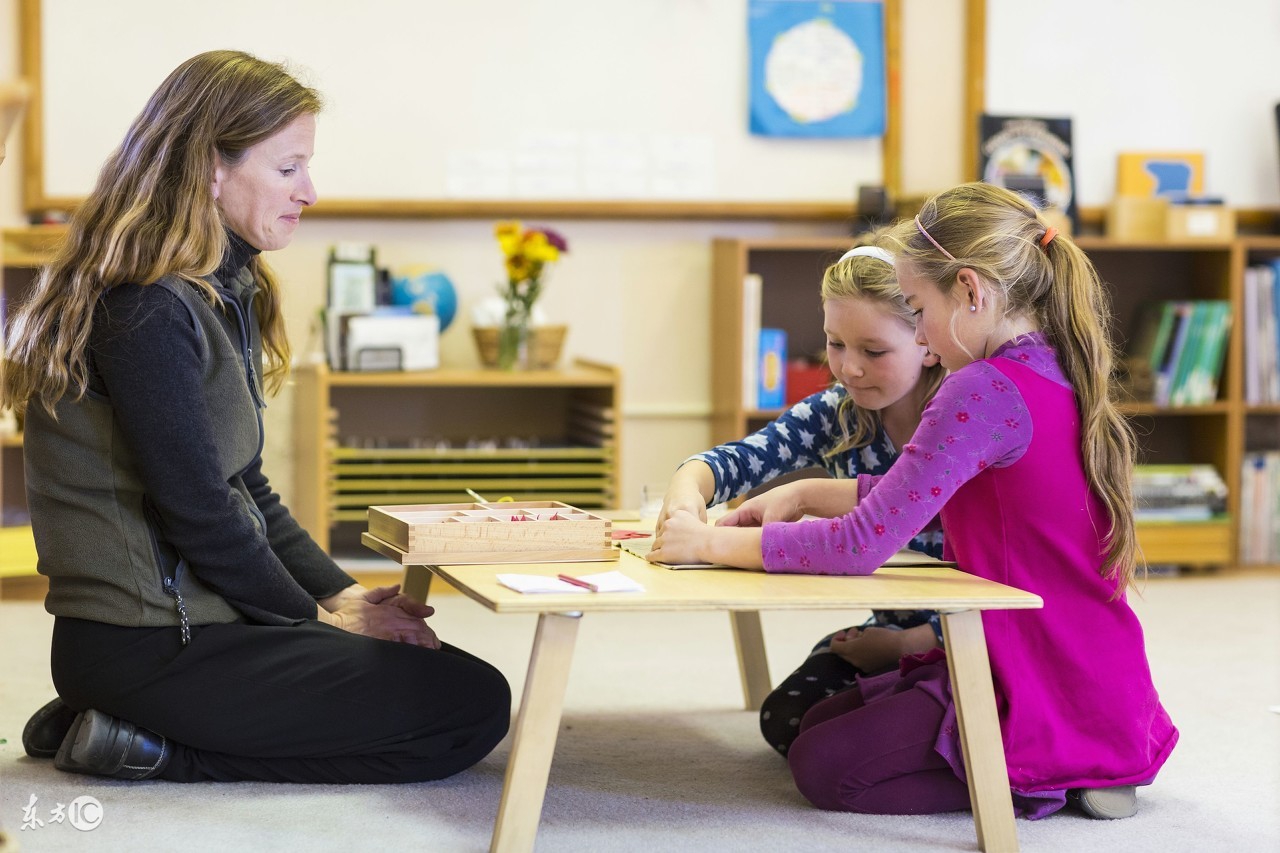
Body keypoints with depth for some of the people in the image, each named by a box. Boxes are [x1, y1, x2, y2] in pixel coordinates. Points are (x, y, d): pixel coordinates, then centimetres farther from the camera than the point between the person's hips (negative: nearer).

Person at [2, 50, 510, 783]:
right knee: (473, 706, -9)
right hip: (150, 645, -10)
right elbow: (197, 510, -19)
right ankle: (150, 746, -6)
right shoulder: (148, 310, -19)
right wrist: (318, 618, -7)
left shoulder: (221, 291, 13)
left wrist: (340, 594, 6)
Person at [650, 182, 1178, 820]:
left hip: (1041, 696, -9)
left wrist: (713, 541, -13)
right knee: (822, 719, 17)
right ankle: (1086, 762, 12)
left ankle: (1047, 781, -2)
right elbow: (910, 495, 18)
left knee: (822, 766, -3)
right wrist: (805, 496, 9)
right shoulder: (1059, 376, 7)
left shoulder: (985, 391, -23)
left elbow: (863, 544, -24)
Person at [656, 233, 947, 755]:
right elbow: (744, 458, -14)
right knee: (787, 721, -14)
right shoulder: (838, 415, -4)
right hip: (883, 631, 6)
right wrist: (687, 486, -37)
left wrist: (910, 644, -26)